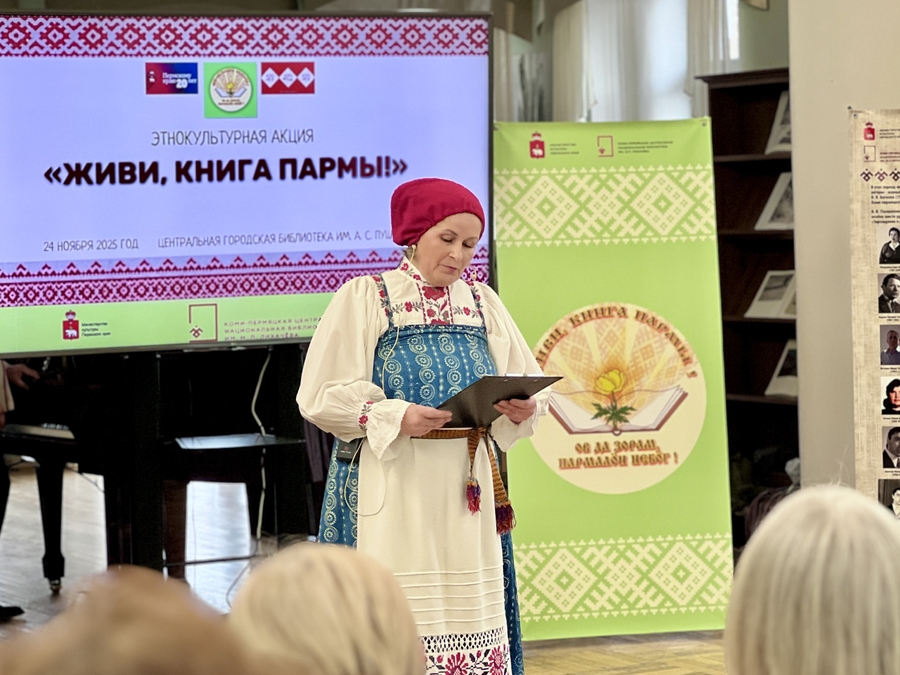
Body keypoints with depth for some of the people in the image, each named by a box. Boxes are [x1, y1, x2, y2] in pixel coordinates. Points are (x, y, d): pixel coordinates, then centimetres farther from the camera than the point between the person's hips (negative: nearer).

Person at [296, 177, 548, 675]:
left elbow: (528, 390, 13)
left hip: (467, 488, 4)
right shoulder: (364, 298, 0)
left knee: (473, 615, 1)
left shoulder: (482, 304, 14)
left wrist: (520, 409, -10)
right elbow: (322, 396, -6)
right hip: (392, 491, -4)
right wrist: (396, 417, -20)